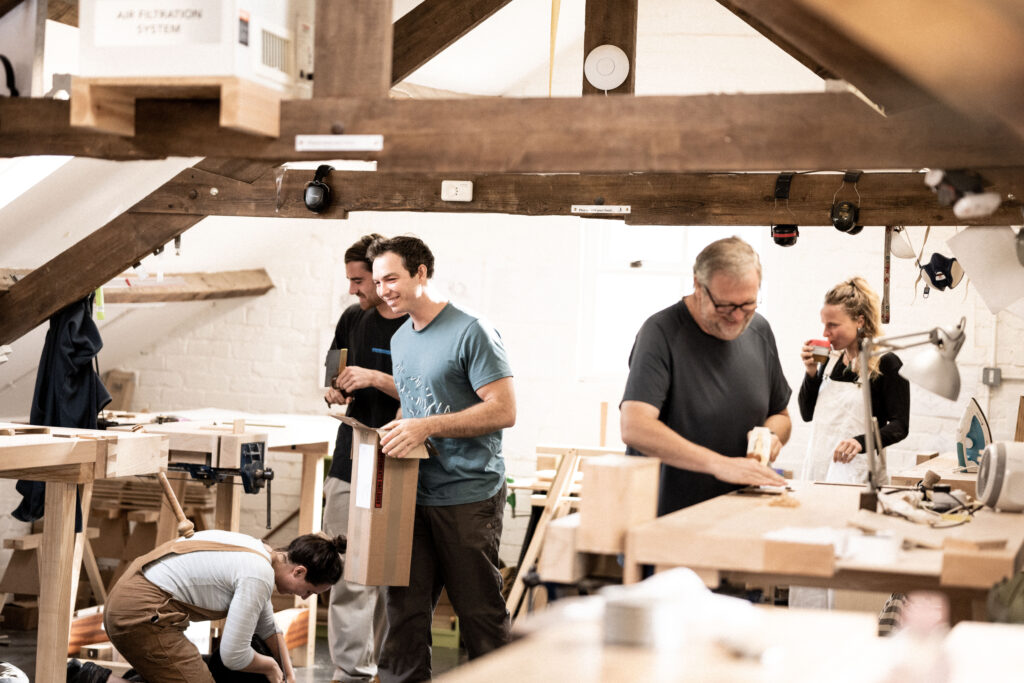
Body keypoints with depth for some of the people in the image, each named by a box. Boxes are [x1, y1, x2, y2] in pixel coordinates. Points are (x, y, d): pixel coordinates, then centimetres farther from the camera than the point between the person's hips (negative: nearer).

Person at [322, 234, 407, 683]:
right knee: (346, 575, 1)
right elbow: (333, 378, 22)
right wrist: (336, 391, 0)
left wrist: (375, 379, -18)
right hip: (350, 464, 5)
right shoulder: (353, 319, 12)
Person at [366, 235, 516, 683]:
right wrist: (394, 432, 4)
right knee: (404, 605, 8)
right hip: (413, 496, 7)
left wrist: (426, 428, -21)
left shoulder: (471, 332, -11)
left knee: (480, 611, 3)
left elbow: (503, 411, -17)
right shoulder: (400, 339, 14)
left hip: (468, 497, -7)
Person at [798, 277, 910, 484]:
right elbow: (807, 414, 16)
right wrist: (812, 372, 0)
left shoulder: (887, 363, -8)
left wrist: (861, 442, -28)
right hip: (817, 466, 6)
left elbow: (899, 426, -11)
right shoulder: (831, 359, 10)